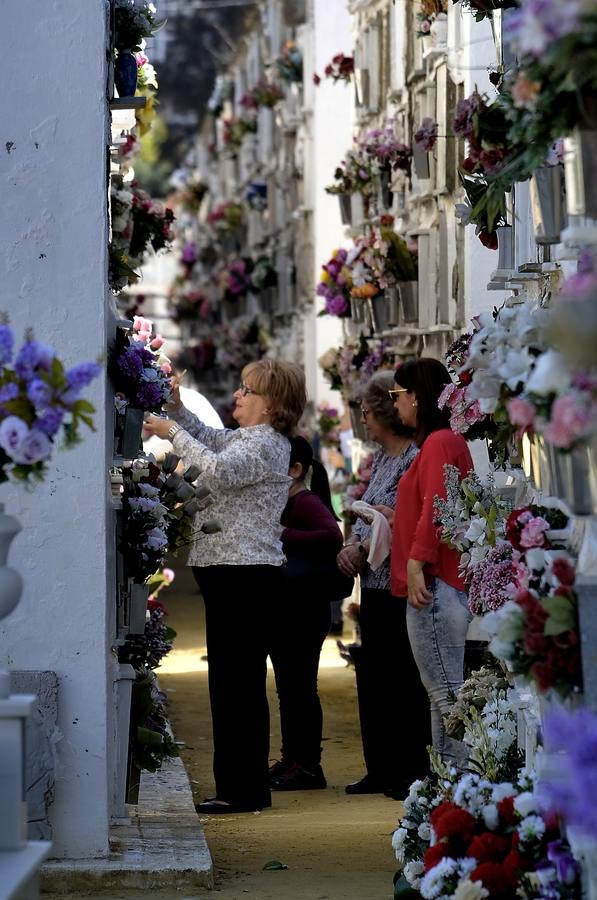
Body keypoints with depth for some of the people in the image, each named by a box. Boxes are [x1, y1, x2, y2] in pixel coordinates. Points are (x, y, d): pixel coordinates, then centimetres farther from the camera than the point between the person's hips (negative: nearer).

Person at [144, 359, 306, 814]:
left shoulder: (263, 444, -12)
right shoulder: (247, 437, 19)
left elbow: (218, 469, -29)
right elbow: (211, 439, 35)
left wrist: (173, 433, -17)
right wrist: (177, 409, 19)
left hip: (245, 575, -11)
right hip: (236, 574, 11)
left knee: (237, 680, -8)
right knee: (238, 682, 12)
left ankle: (244, 789, -5)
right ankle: (244, 786, 17)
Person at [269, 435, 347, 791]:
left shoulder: (307, 503, -14)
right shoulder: (280, 504, 13)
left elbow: (333, 536, -31)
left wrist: (285, 535, -29)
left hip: (305, 610, -10)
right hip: (283, 609, 10)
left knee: (300, 685, -6)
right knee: (287, 684, 15)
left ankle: (309, 765, -1)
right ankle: (291, 759, 23)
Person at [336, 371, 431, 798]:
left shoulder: (416, 458, -13)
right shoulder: (381, 459, 15)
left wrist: (367, 548, -14)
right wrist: (352, 546, 3)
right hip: (374, 584, 9)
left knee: (402, 678, -4)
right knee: (371, 673, 12)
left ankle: (413, 769, 4)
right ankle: (381, 767, 19)